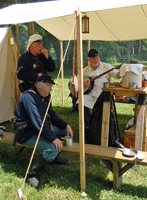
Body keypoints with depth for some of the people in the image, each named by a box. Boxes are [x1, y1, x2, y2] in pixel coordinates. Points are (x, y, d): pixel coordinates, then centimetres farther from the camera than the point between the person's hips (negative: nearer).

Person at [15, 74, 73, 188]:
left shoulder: (43, 97, 8)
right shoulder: (29, 97, -24)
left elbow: (51, 115, 14)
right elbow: (38, 122, -31)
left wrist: (66, 125, 0)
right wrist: (54, 138, -32)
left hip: (40, 129, 10)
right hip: (27, 134, -10)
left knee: (65, 130, 10)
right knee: (53, 148, -29)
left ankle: (53, 158, 23)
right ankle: (31, 174, -13)